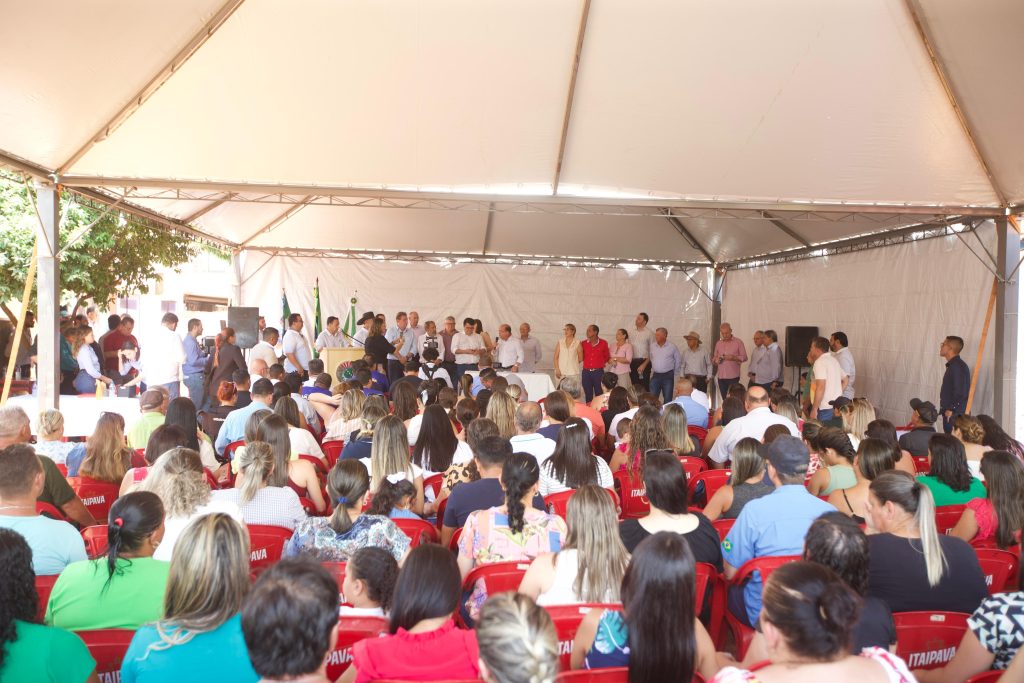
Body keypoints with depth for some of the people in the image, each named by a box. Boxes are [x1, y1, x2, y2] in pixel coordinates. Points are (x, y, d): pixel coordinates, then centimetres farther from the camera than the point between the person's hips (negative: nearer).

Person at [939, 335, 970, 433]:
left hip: (955, 415, -10)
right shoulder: (952, 365, 17)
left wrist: (951, 409, -18)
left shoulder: (957, 366, -15)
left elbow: (960, 392, -22)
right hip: (950, 414, 10)